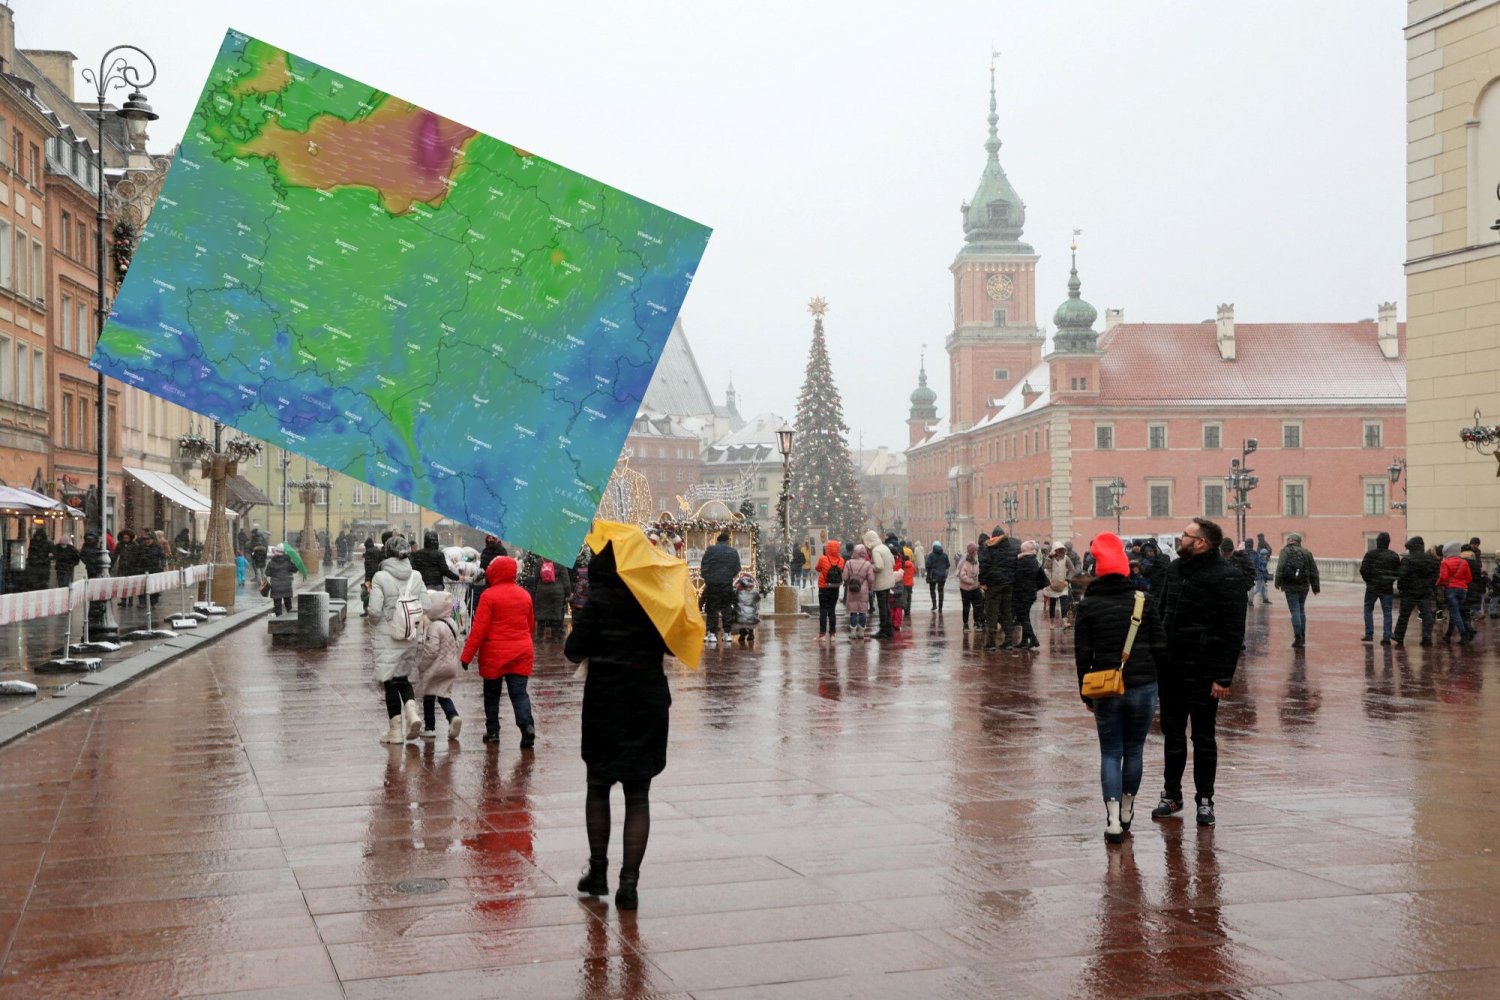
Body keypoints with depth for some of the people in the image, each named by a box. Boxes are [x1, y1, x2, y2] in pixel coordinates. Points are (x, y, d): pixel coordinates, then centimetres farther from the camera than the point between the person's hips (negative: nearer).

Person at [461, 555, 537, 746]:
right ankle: (527, 725, -19)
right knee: (519, 692, 1)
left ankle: (492, 731, 18)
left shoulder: (489, 595, -10)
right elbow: (531, 626, 17)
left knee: (492, 693, 13)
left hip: (494, 654, -3)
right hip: (521, 652, 3)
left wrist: (467, 655, -9)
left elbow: (479, 628, -13)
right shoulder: (524, 595, 7)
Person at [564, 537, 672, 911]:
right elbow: (671, 645, 4)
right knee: (638, 796, 6)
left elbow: (574, 651, -11)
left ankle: (598, 872, 22)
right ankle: (629, 882, -1)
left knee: (598, 788, 16)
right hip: (649, 705, 2)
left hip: (604, 703, -2)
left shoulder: (599, 601, -11)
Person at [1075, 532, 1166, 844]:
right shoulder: (1143, 601, 0)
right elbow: (1159, 647, 0)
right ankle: (1127, 811, 27)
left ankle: (1113, 821, -5)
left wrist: (1085, 693, 7)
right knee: (1134, 750, 14)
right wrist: (1157, 679, 13)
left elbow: (1083, 654, -2)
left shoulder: (1089, 605, -2)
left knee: (1110, 754, 4)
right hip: (1143, 687, 1)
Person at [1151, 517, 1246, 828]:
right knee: (1172, 733, 13)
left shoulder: (1226, 576, -13)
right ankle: (1171, 794, 24)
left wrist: (1224, 676, -19)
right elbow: (1161, 613, 17)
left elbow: (1233, 631, -15)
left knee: (1203, 736, 5)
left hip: (1203, 672, -6)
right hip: (1170, 668, 7)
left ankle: (1204, 799, 16)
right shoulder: (1175, 569, 9)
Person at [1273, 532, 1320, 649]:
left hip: (1291, 586, -5)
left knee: (1295, 611, -4)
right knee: (1301, 610, 18)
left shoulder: (1286, 551, -4)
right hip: (1304, 586, 5)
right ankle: (1302, 638, 23)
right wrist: (1315, 586, 15)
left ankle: (1298, 639, -7)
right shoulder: (1306, 552, 11)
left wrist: (1278, 582, -12)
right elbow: (1314, 571, 11)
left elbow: (1280, 567, -16)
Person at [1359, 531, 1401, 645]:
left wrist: (1368, 580, 3)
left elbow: (1363, 570, -13)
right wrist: (1390, 581, 11)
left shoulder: (1370, 554, -8)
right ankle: (1386, 637, -1)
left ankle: (1369, 635, 9)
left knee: (1368, 609, 13)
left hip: (1372, 587, -2)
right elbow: (1398, 572, -1)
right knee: (1387, 612, 5)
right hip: (1387, 588, 2)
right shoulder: (1394, 556, 1)